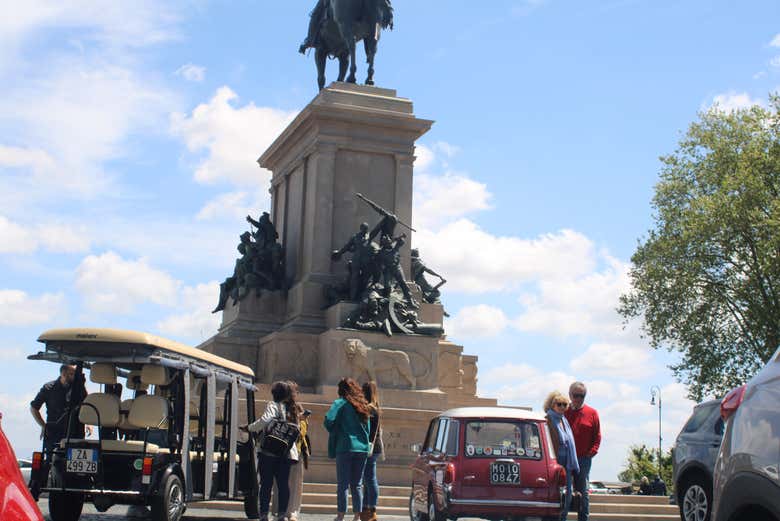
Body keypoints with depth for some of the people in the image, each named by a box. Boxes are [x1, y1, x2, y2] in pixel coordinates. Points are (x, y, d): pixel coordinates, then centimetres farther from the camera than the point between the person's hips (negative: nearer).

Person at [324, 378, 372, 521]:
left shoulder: (340, 403, -3)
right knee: (357, 485, 10)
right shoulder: (363, 406, 15)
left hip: (345, 447, -5)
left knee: (343, 484, 0)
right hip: (362, 448, 5)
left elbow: (329, 421, -14)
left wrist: (334, 433, 3)